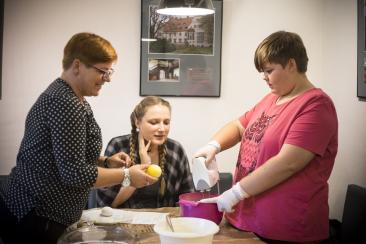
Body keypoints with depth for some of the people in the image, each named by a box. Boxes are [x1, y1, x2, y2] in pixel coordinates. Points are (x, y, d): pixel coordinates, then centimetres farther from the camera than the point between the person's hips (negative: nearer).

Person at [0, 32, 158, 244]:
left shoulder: (64, 96, 12)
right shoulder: (66, 103, -21)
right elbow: (74, 173, -24)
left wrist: (106, 162, 4)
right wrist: (127, 175, -15)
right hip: (37, 219, -10)